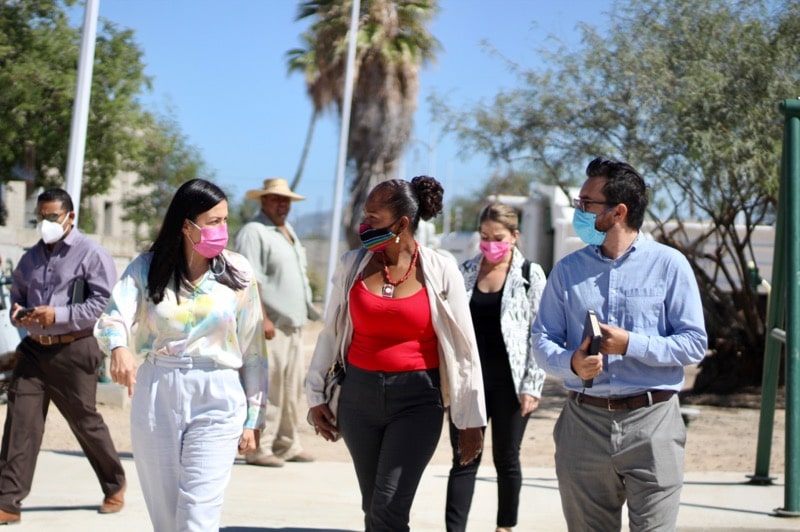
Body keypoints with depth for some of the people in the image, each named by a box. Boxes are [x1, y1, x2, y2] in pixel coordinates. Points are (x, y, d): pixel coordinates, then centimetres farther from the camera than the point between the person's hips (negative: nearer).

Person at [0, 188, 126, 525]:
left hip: (73, 350, -5)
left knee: (85, 421, 5)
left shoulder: (91, 254, -6)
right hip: (34, 348, 5)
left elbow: (105, 303, -13)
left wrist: (59, 315, -19)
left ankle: (115, 487, 27)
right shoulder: (31, 257, 14)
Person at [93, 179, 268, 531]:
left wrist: (253, 419, 3)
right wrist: (118, 348, -38)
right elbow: (115, 315, -15)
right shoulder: (147, 268, 1)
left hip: (216, 399, -1)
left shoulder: (236, 273, 2)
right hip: (155, 395, 2)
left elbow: (252, 351, 5)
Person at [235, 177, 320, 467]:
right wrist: (262, 318, -23)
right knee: (268, 388, -10)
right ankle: (259, 448, -6)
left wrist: (308, 311, 22)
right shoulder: (254, 232, -9)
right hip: (271, 325, -9)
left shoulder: (289, 231, 20)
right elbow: (249, 280, -17)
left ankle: (287, 444, 20)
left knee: (292, 388, 12)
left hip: (294, 324, 9)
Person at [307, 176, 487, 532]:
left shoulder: (439, 271, -6)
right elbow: (331, 334, 12)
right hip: (360, 395, 4)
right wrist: (316, 396, 11)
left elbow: (464, 348, -1)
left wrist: (471, 419, 0)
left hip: (417, 399, -4)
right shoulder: (352, 264, 2)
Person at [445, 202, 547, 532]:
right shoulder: (464, 273, 8)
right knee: (464, 460, -1)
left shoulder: (531, 275, -2)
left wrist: (532, 386, -9)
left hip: (509, 382, -2)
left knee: (507, 459, 9)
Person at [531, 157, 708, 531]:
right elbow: (542, 339, 6)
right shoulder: (568, 270, 10)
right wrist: (571, 363, -15)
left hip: (651, 421, -3)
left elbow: (694, 343, -4)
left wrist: (630, 344, -16)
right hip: (583, 421, 4)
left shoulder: (669, 265, -1)